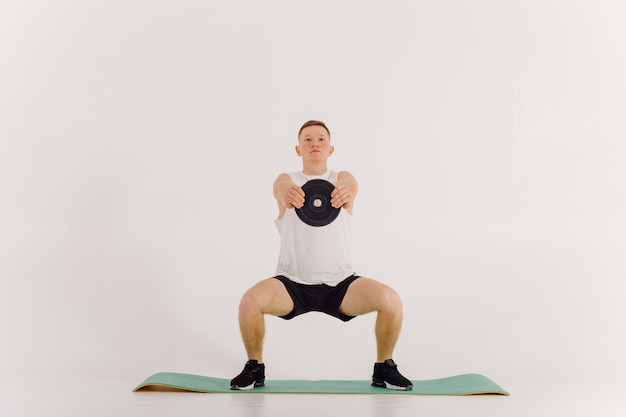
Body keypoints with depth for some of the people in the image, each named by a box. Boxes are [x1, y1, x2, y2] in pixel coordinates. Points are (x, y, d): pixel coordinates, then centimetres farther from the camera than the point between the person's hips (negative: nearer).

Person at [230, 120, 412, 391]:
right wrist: (287, 194, -52)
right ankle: (254, 368, -1)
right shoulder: (285, 180, 2)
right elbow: (283, 188, -25)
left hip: (339, 282, 1)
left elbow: (349, 185, -23)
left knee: (391, 301, -23)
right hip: (292, 282, 0)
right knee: (250, 301, -28)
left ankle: (384, 369, 3)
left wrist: (345, 193, -50)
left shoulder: (343, 178, 4)